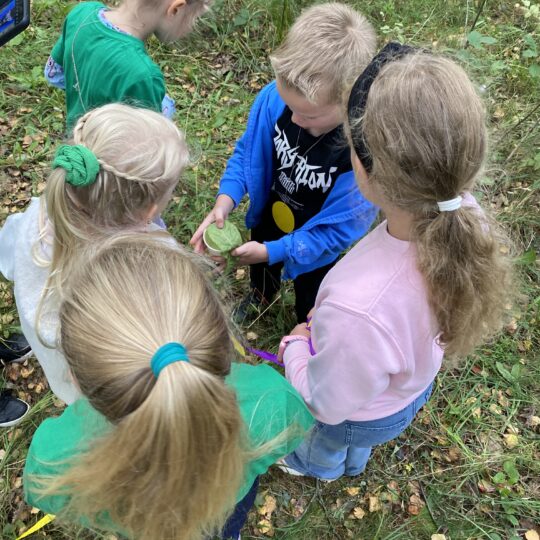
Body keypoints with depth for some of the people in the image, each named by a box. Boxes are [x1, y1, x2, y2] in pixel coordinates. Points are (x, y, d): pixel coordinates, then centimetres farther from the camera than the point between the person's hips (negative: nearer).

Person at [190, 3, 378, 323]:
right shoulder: (275, 97, -30)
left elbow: (336, 231, -30)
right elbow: (248, 151, -12)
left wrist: (272, 251, -31)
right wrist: (225, 201, -28)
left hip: (315, 245, -4)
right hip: (270, 217, 4)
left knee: (311, 304, 27)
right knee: (261, 269, 38)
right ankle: (261, 295, 75)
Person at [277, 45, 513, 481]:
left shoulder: (356, 309, -53)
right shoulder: (465, 214, -31)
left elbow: (327, 404, -30)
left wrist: (295, 349, -10)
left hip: (359, 413, -4)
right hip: (415, 383, 5)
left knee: (326, 444, 37)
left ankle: (316, 466, 73)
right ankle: (354, 462, 77)